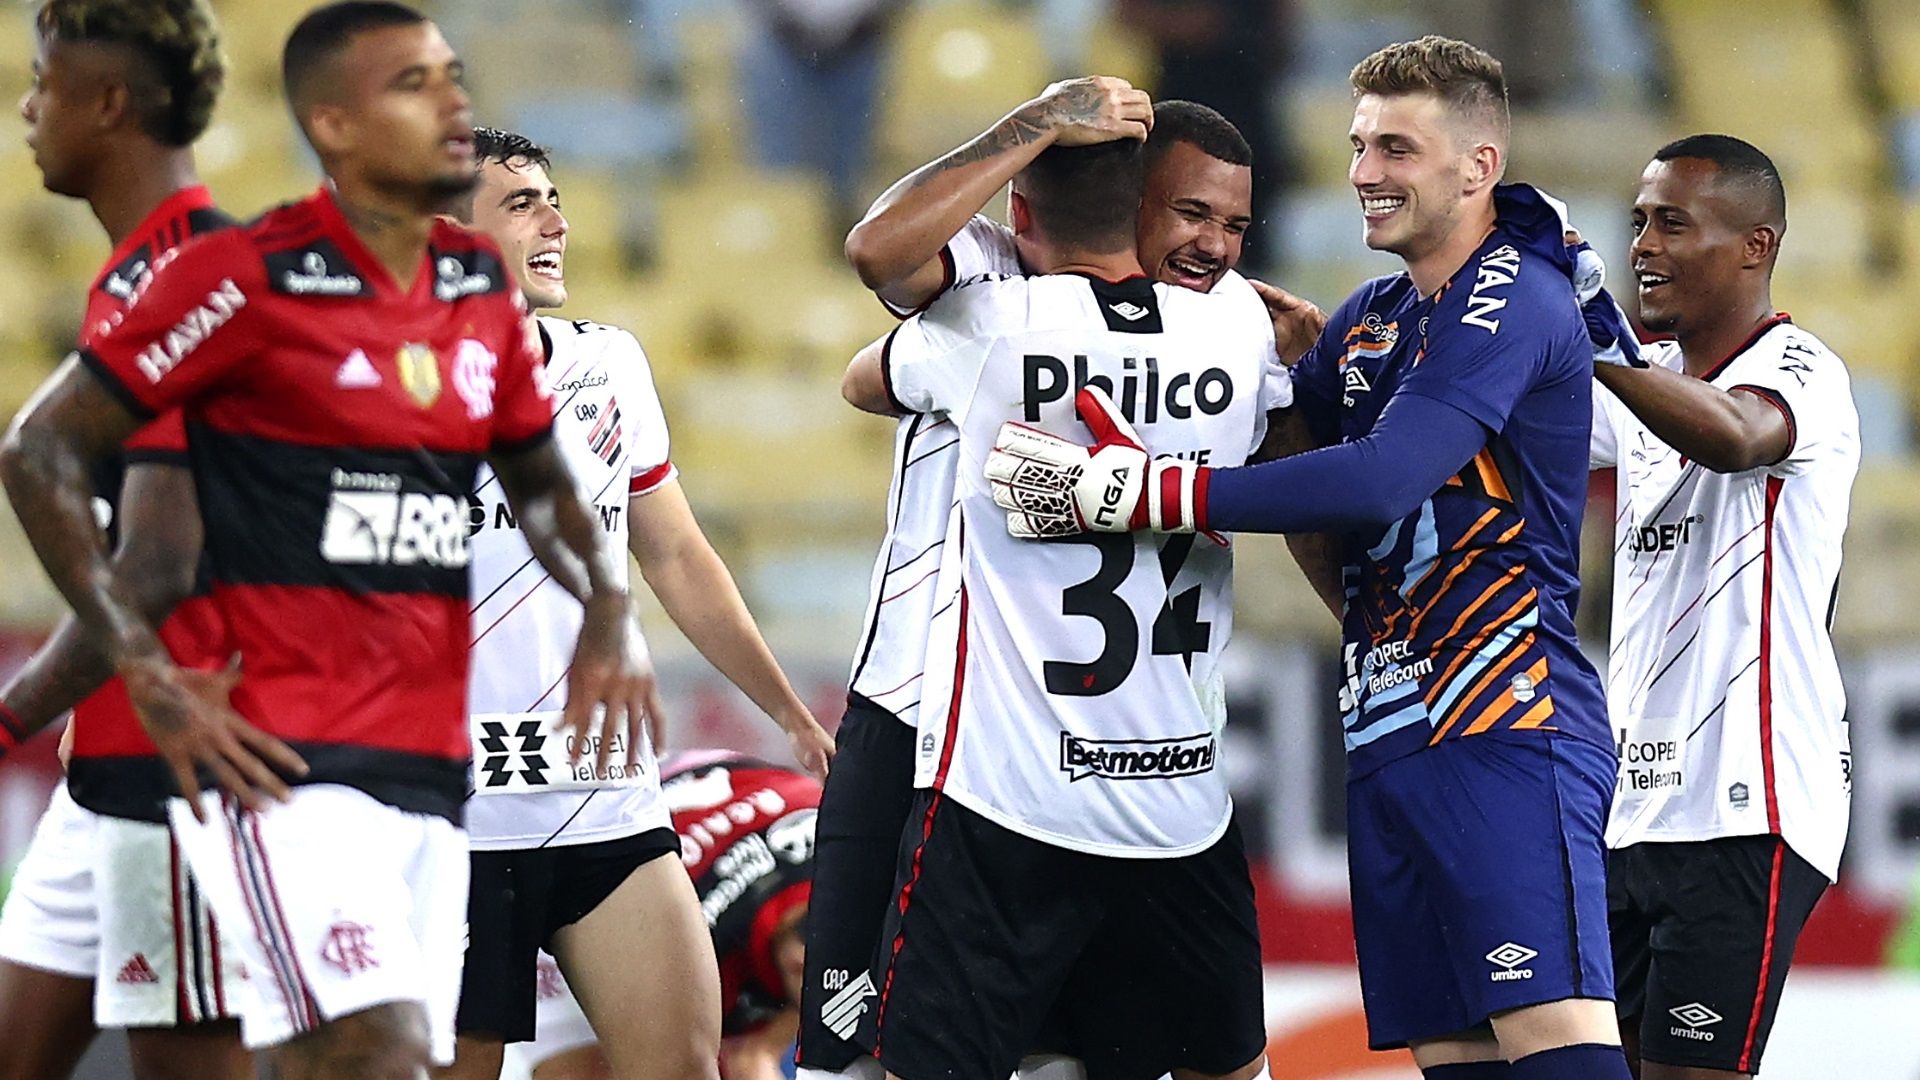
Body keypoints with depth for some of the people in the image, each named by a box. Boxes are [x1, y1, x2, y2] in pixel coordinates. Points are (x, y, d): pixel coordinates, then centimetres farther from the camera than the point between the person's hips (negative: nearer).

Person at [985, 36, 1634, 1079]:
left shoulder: (1513, 299, -9)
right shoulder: (1370, 319, 19)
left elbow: (1380, 481, -21)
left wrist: (1147, 493, -20)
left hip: (1506, 729, -9)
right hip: (1388, 745, 9)